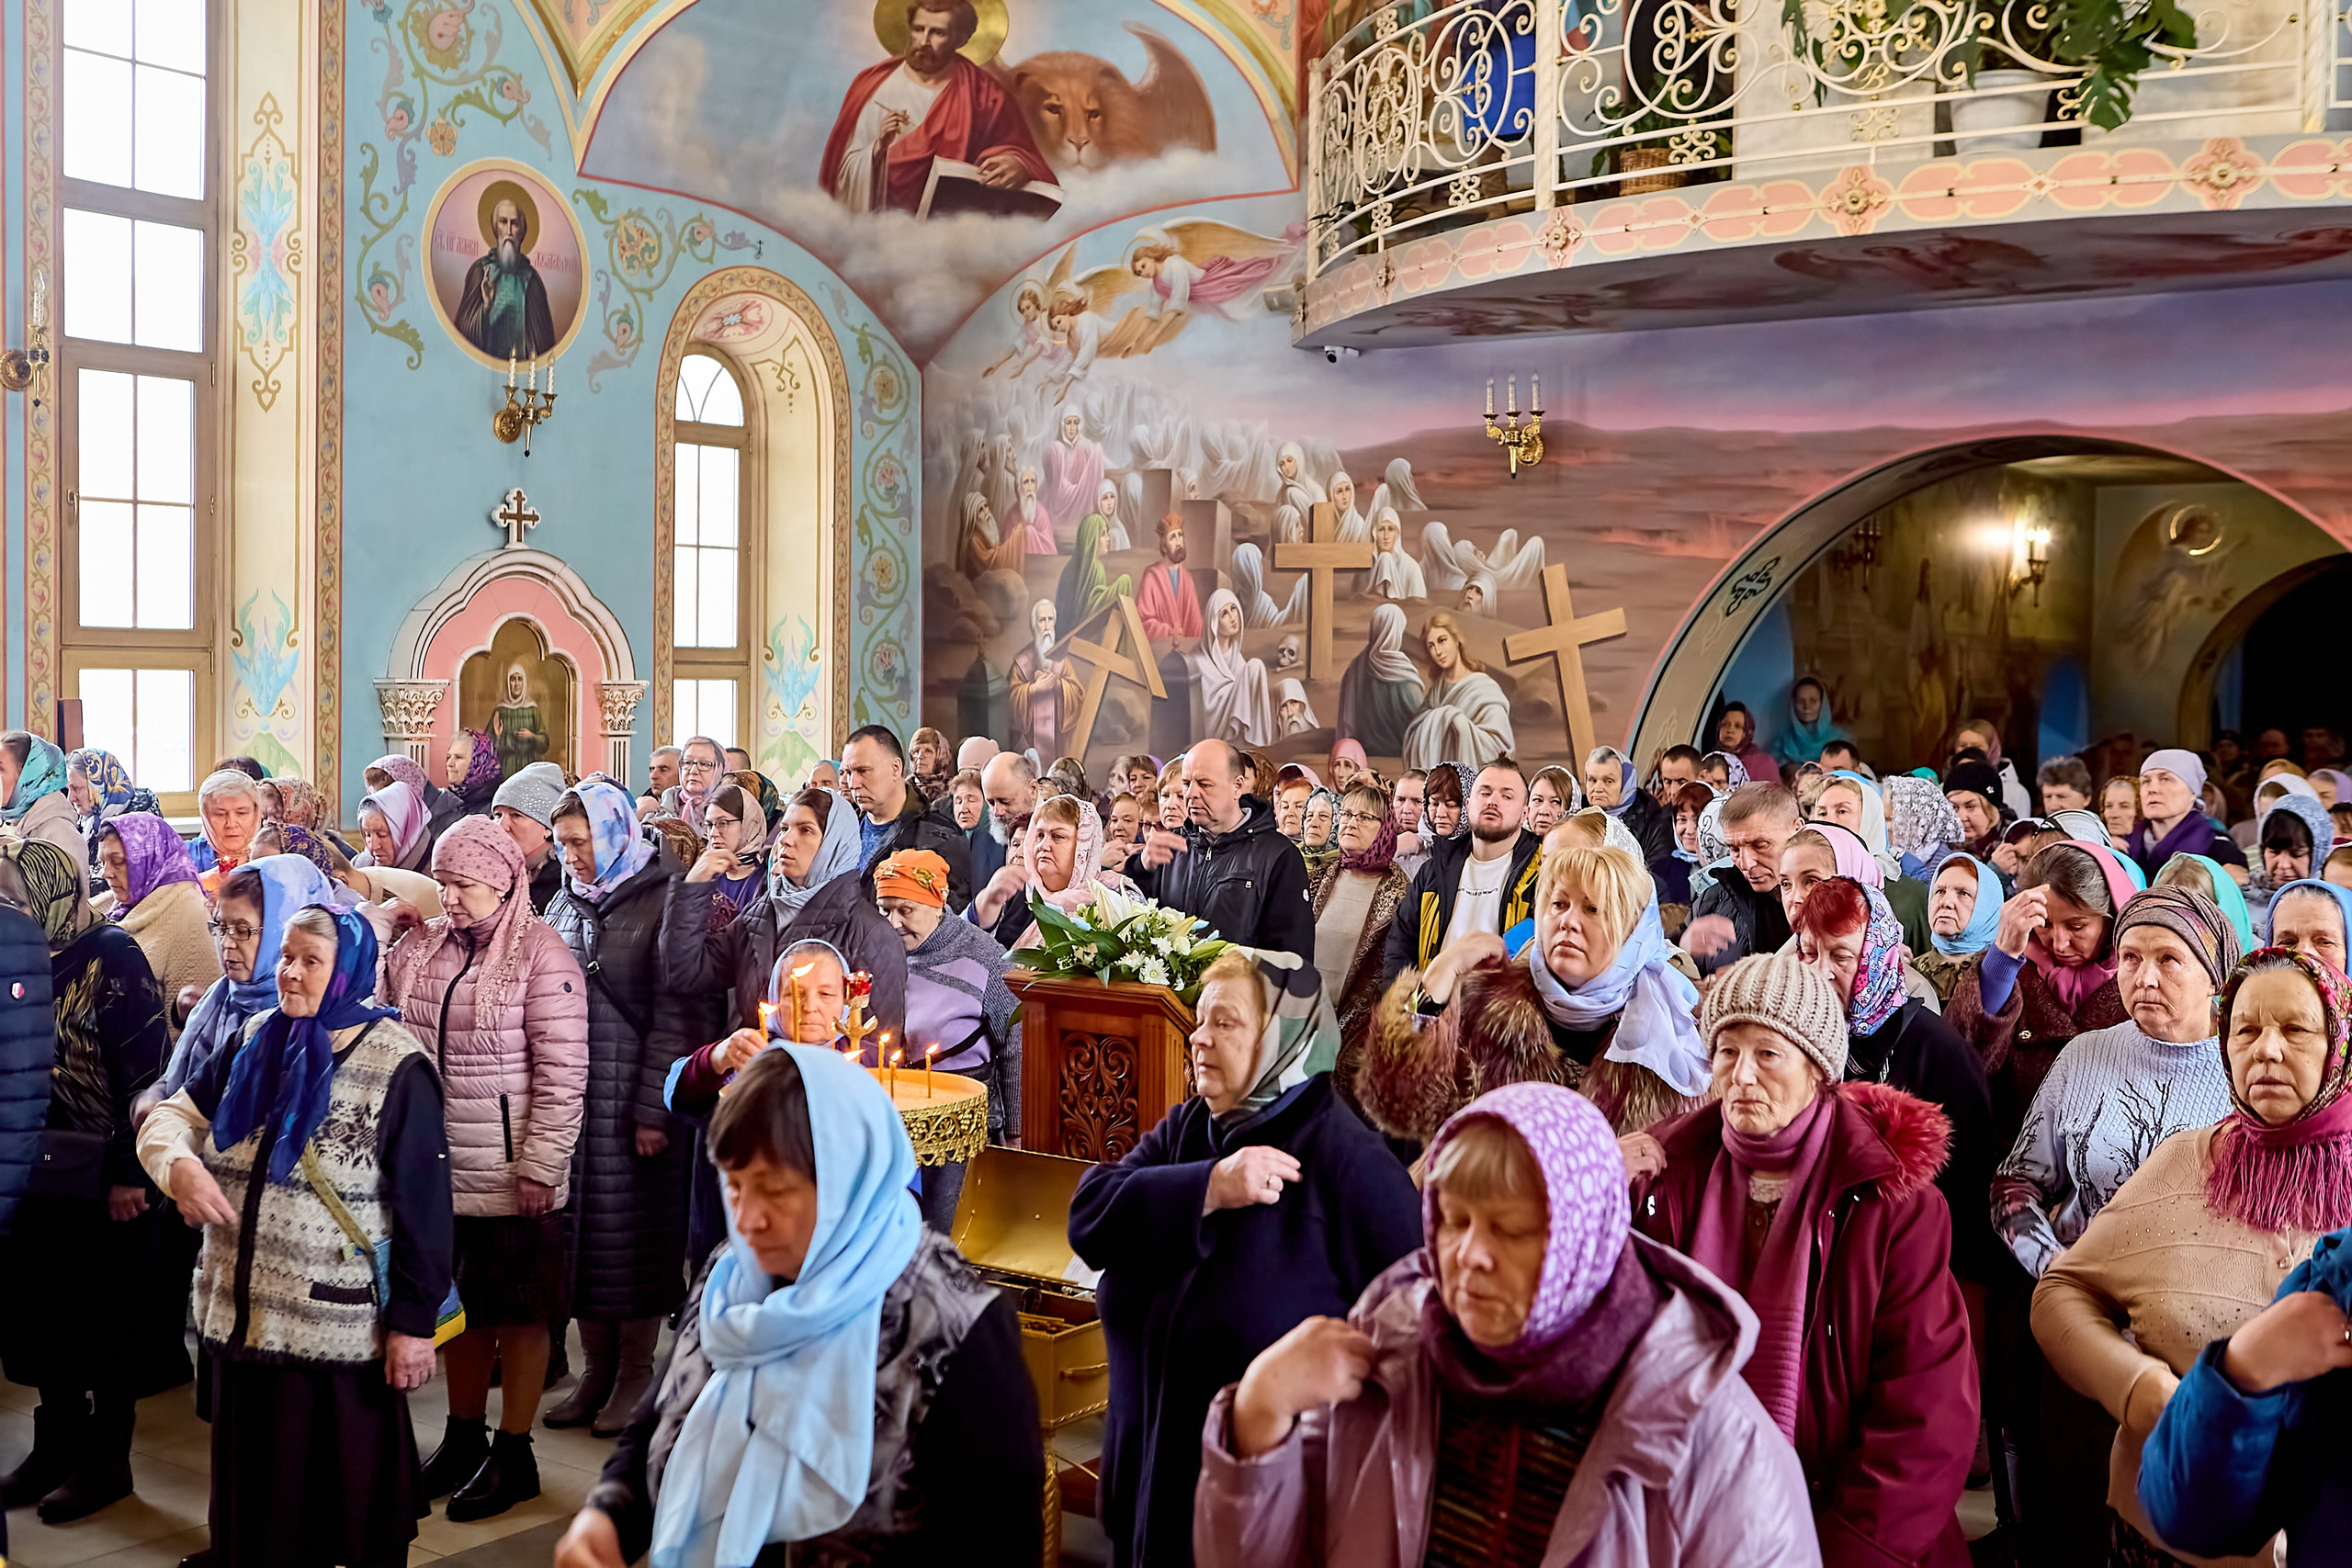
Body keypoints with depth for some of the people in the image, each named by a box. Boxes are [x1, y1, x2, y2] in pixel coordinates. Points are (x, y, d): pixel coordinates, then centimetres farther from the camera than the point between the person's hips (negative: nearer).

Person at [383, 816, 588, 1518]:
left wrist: (540, 1168, -16)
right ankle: (463, 1439, 33)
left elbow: (563, 1073, -14)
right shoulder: (423, 947, 7)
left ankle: (513, 1455, 19)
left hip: (512, 1173, -6)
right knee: (462, 1303, 17)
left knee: (520, 1311, 7)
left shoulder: (542, 957, -12)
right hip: (440, 1167, 6)